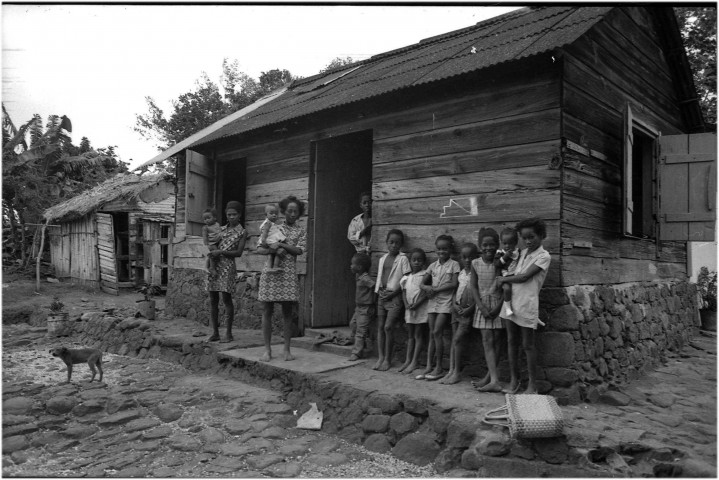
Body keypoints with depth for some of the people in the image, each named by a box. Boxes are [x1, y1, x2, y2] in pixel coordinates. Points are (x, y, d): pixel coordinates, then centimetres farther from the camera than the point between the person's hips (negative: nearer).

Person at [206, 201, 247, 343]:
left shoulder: (242, 232, 3)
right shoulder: (222, 229, 15)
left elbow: (239, 252, -4)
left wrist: (220, 252, -13)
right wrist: (212, 253, -2)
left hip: (227, 266, -5)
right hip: (213, 265, 5)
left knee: (226, 298, -7)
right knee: (213, 299, 4)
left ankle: (229, 333, 2)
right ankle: (215, 332, 11)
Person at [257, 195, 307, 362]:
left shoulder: (301, 232, 11)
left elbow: (298, 251, -4)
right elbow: (259, 249, 7)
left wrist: (281, 244, -13)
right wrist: (270, 249, -13)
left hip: (288, 273, 0)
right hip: (270, 272, 0)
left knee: (287, 312, 2)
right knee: (267, 311, 1)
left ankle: (286, 350, 10)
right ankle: (267, 349, 10)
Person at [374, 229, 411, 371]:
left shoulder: (402, 259, -4)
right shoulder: (382, 258, 13)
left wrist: (392, 293, -12)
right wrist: (378, 290, 0)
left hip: (394, 296, -5)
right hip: (381, 295, 6)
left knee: (388, 326, -10)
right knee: (380, 326, 4)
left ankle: (388, 359, 1)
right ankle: (380, 358, 11)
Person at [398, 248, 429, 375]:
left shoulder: (425, 275, -7)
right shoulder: (407, 277, 11)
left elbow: (426, 292, -13)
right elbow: (404, 292, 10)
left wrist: (416, 304, -19)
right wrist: (406, 304, -7)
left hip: (421, 308, -6)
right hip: (409, 310, 6)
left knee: (418, 335, 0)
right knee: (410, 335, 12)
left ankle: (414, 362, 3)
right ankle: (408, 360, 17)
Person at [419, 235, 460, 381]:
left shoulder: (454, 264, 0)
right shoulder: (433, 265, 13)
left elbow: (454, 284, -9)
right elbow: (422, 283, 13)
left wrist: (436, 289, -11)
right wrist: (428, 288, -10)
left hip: (445, 302, -4)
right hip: (432, 301, 5)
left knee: (437, 332, -11)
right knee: (432, 333, 3)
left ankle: (439, 368, -2)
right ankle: (429, 366, 7)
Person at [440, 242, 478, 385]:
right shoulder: (461, 273, 11)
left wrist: (470, 308, -15)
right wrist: (454, 304, -1)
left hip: (468, 310, -6)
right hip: (457, 308, 6)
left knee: (458, 339, -9)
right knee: (454, 340, 7)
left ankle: (457, 372, 1)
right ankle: (451, 370, 12)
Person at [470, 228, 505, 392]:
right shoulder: (475, 263, -1)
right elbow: (473, 286, 1)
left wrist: (499, 306, -13)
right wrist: (481, 306, -8)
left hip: (498, 304, -2)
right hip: (483, 305, 2)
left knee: (497, 340, 2)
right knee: (487, 340, -4)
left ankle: (489, 376, 10)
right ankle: (494, 380, -5)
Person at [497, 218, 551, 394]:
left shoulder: (543, 256, -10)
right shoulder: (523, 252, 12)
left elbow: (524, 277, -14)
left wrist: (504, 279, -3)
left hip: (527, 305, -6)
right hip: (511, 302, 6)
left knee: (528, 345, 3)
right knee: (511, 342, 11)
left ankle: (532, 384, 14)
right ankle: (514, 380, 22)